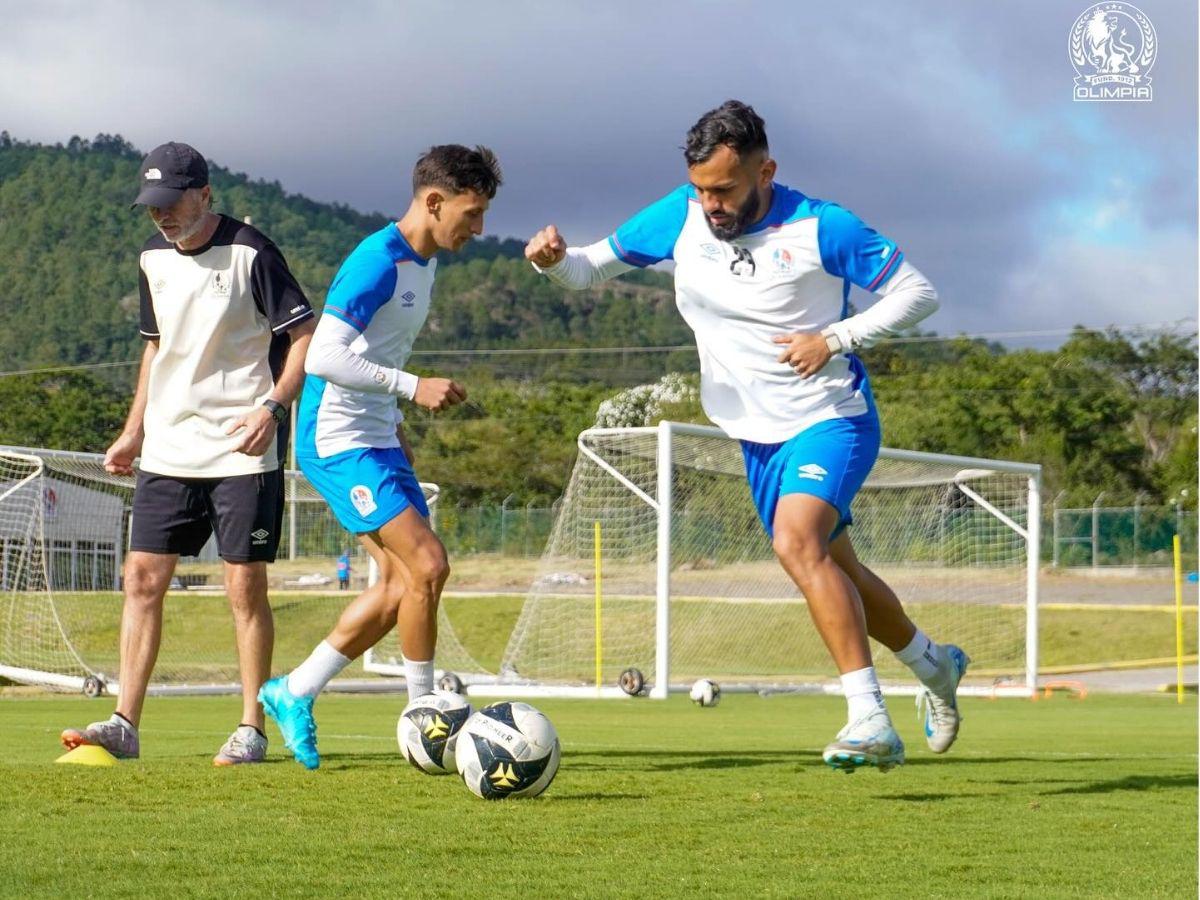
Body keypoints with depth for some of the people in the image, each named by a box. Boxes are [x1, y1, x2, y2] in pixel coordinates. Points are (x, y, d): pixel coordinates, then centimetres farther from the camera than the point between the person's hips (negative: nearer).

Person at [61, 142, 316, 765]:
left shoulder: (249, 254, -10)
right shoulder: (153, 259, 11)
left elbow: (304, 336, -9)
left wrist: (272, 406, -21)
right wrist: (134, 431, 18)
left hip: (243, 451, -6)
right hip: (167, 450, 6)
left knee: (245, 585, -4)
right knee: (142, 579, 0)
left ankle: (251, 730, 4)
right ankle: (124, 726, 2)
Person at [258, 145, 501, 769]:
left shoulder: (423, 263, 12)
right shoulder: (377, 262, -19)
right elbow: (323, 357, -26)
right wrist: (413, 388, -25)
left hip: (376, 440, 10)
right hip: (337, 441, -10)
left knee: (402, 583, 8)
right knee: (427, 565, -15)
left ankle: (294, 693, 19)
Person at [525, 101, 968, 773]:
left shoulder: (820, 227, -18)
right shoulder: (680, 218, -5)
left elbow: (918, 293, -11)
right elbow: (592, 267, 3)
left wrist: (836, 338, -22)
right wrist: (554, 259, -21)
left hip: (832, 420, -6)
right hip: (760, 434, 7)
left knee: (796, 542, -30)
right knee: (835, 571, 18)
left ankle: (870, 719, -31)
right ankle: (936, 665, 44)